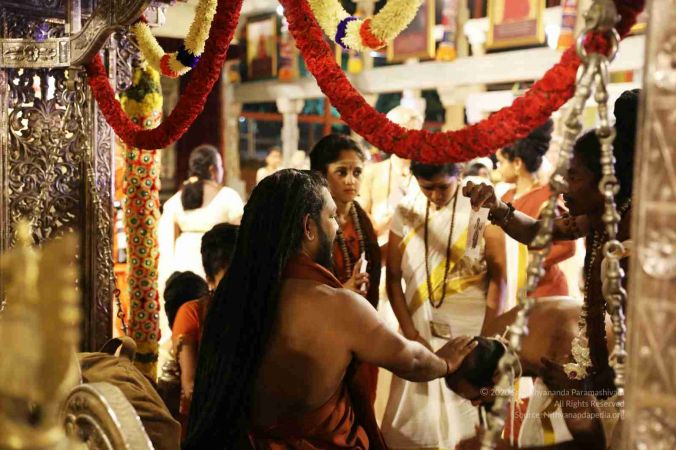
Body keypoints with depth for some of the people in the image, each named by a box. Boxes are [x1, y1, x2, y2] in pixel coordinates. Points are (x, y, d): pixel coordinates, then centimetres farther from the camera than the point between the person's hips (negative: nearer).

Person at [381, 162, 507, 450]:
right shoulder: (406, 212, 0)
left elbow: (498, 275, -5)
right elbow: (393, 277, 3)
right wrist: (411, 333, -3)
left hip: (472, 329, -2)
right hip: (422, 330, 2)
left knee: (470, 417, 5)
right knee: (416, 418, 8)